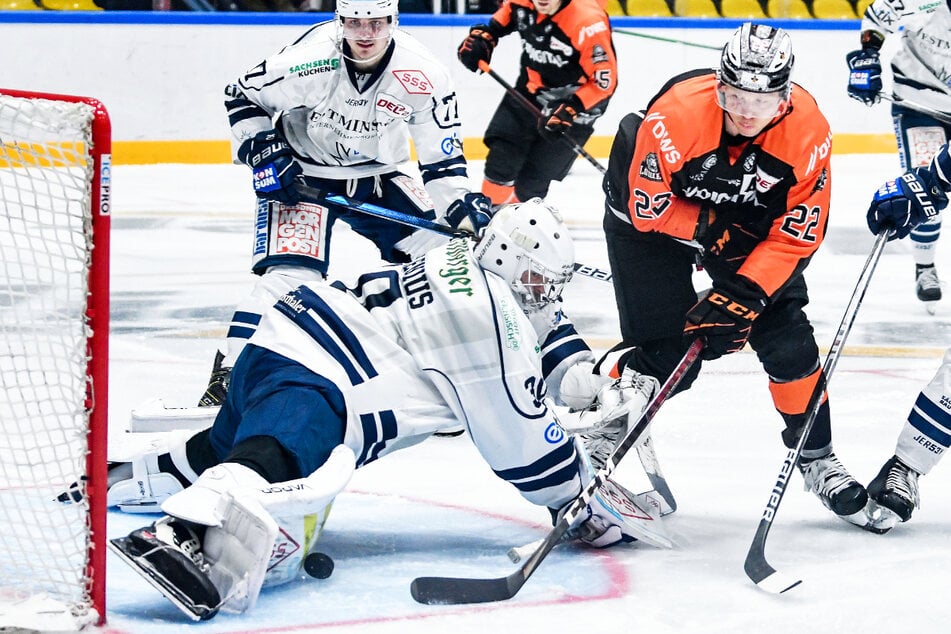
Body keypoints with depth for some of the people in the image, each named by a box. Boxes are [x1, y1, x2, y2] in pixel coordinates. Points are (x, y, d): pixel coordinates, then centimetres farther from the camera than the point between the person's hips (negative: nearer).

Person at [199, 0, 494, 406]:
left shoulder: (422, 74, -19)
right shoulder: (310, 59, -27)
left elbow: (442, 156, -11)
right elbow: (243, 97, -10)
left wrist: (462, 206, -24)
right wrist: (265, 152, -21)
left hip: (375, 175, 4)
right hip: (300, 175, -4)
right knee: (291, 276, -21)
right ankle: (228, 378, -16)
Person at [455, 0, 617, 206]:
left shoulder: (589, 21, -32)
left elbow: (604, 82, -25)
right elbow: (501, 20, 12)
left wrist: (569, 110, -32)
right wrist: (481, 38, -4)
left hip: (575, 101, -5)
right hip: (528, 92, 5)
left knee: (531, 181, -4)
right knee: (500, 158, 3)